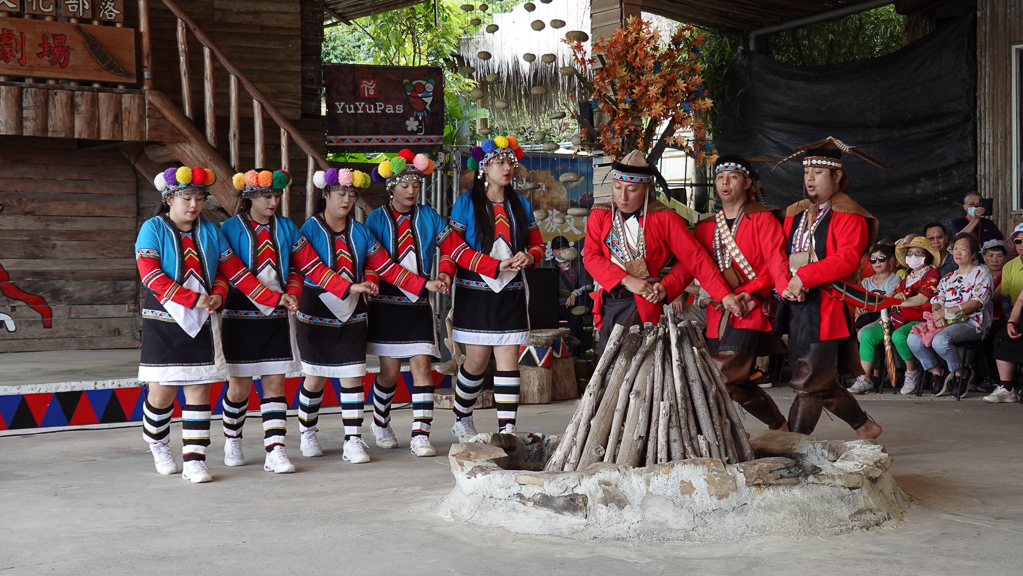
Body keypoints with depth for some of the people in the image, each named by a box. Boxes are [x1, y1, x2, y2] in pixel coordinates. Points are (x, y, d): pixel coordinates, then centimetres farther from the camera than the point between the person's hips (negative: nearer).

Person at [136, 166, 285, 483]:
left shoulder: (209, 231, 8)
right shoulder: (153, 229, -4)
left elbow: (233, 269, 9)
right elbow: (151, 276, -15)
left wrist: (217, 295, -10)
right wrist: (195, 299, -21)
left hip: (202, 323, 3)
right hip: (164, 322, -3)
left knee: (199, 388, 0)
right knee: (162, 392, -1)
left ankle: (194, 460, 4)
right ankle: (157, 444, 28)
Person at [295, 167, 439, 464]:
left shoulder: (360, 232, 6)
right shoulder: (310, 230, -7)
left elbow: (387, 268, 2)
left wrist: (424, 285, -9)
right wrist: (351, 287, -35)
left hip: (351, 316, 3)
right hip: (317, 315, -3)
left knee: (352, 376, -2)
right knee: (315, 377, 7)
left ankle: (353, 442, 0)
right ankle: (307, 434, 27)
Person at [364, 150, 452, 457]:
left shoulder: (429, 217, 8)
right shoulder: (377, 219, 4)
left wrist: (444, 274, -18)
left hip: (420, 305, 2)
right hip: (387, 303, -1)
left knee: (422, 364, -7)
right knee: (390, 370, 2)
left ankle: (420, 435, -6)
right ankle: (380, 423, 28)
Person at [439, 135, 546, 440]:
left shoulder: (520, 204, 12)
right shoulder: (466, 203, 0)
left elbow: (537, 243, 17)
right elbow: (451, 244, -8)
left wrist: (529, 257, -9)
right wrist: (494, 266, -15)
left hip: (511, 294, 3)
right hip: (476, 292, -3)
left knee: (508, 361, -4)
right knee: (477, 362, 2)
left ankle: (507, 428, -4)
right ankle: (461, 419, 25)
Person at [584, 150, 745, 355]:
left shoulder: (664, 219, -3)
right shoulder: (600, 215, 6)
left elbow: (696, 258, -5)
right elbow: (591, 257, -5)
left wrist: (724, 295, -13)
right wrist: (626, 280, -19)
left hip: (641, 304, -4)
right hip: (607, 302, 4)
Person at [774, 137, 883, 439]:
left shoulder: (849, 216, -4)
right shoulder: (794, 214, 18)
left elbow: (847, 259, -18)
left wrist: (804, 277, -21)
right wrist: (785, 286, -7)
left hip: (827, 309, -8)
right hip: (797, 307, 8)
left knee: (809, 382, -7)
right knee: (821, 383, 14)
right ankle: (864, 426, 31)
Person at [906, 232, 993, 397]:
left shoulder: (981, 273, 5)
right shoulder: (948, 278, 25)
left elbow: (977, 302, -9)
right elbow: (937, 299, 15)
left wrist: (946, 312, -15)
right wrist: (937, 313, -11)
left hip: (972, 323, -7)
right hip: (947, 323, 7)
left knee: (940, 340, -36)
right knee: (913, 339, -16)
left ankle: (960, 373, -12)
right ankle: (938, 376, -7)